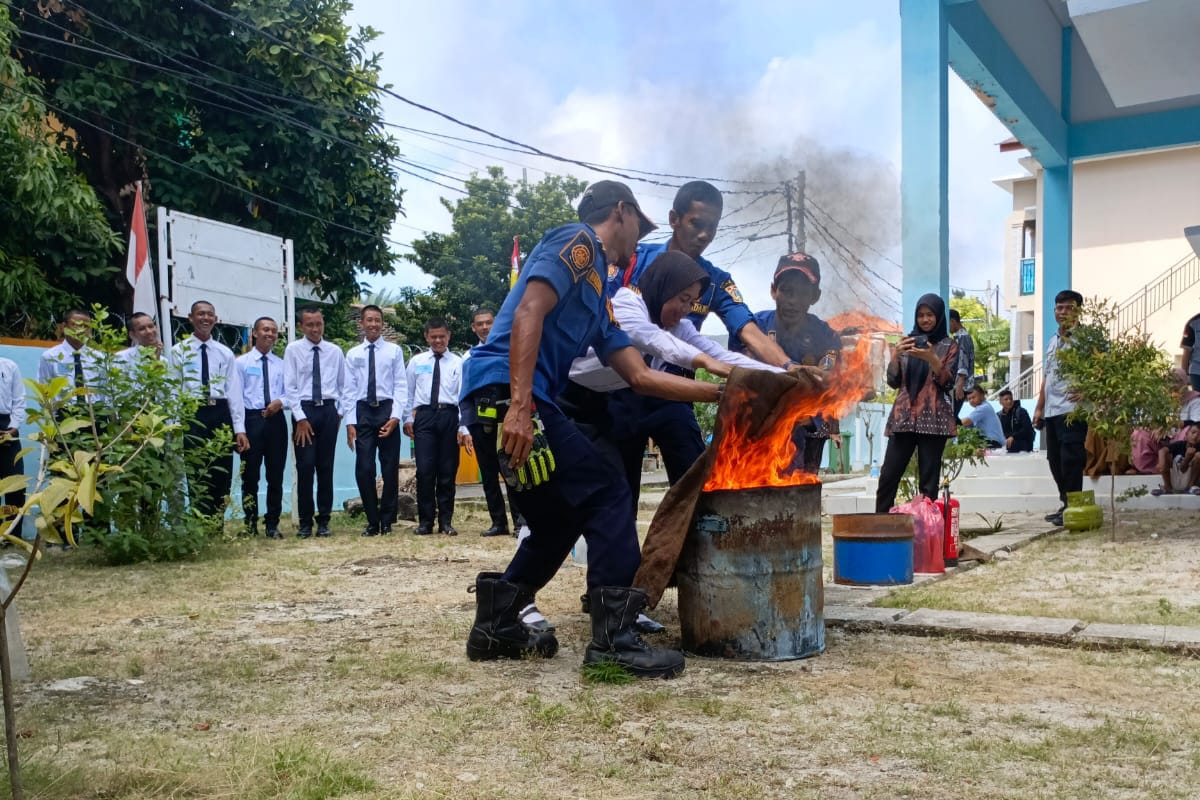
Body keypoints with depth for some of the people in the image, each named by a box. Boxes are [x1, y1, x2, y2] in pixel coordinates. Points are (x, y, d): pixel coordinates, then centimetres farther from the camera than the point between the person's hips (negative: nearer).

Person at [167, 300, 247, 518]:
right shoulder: (179, 351, 4)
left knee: (222, 476, 5)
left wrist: (239, 428, 0)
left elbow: (234, 391, 7)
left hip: (221, 414, 3)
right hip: (192, 414, -3)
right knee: (197, 477, -1)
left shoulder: (225, 353, 12)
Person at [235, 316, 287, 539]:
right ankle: (250, 524, 13)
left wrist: (280, 402, -14)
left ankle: (272, 525, 16)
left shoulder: (282, 364, 12)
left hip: (276, 420, 2)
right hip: (251, 419, -2)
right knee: (250, 475, 2)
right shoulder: (241, 362, 4)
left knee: (276, 475, 6)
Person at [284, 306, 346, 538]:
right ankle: (305, 523, 6)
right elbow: (290, 387, -3)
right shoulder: (293, 350, 1)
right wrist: (300, 418, -9)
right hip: (304, 410, -2)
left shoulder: (335, 351, 8)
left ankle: (324, 521, 12)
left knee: (326, 467, 5)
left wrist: (341, 412, 3)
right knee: (305, 466, -4)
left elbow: (343, 385, 13)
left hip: (329, 410, 2)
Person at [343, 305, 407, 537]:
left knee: (390, 468, 4)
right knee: (364, 469, -1)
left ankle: (387, 521, 17)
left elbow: (401, 386, 0)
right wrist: (350, 422, -2)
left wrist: (395, 416, -11)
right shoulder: (353, 354, 9)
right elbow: (350, 390, 7)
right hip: (362, 411, 1)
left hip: (387, 410, -1)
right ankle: (372, 521, 11)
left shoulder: (394, 350, 4)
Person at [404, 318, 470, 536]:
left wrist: (463, 428, -7)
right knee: (425, 470, -4)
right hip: (424, 416, 0)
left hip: (450, 416, 0)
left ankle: (446, 521, 15)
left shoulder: (458, 363, 7)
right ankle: (425, 521, 6)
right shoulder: (416, 361, 12)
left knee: (448, 471, 5)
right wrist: (408, 418, 4)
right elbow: (408, 393, 14)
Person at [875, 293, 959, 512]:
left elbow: (948, 383, -3)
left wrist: (932, 359, -19)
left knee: (928, 479, -4)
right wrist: (896, 354, -8)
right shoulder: (908, 342, 15)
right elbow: (893, 381, 9)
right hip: (903, 416, 3)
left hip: (933, 419, -3)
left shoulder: (949, 346, 7)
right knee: (888, 475, -3)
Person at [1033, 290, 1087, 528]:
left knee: (1070, 461, -7)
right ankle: (1064, 505, 23)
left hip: (1072, 409, -8)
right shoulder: (1053, 341, 20)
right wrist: (1039, 408, 20)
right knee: (1055, 461, 12)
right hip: (1052, 410, 8)